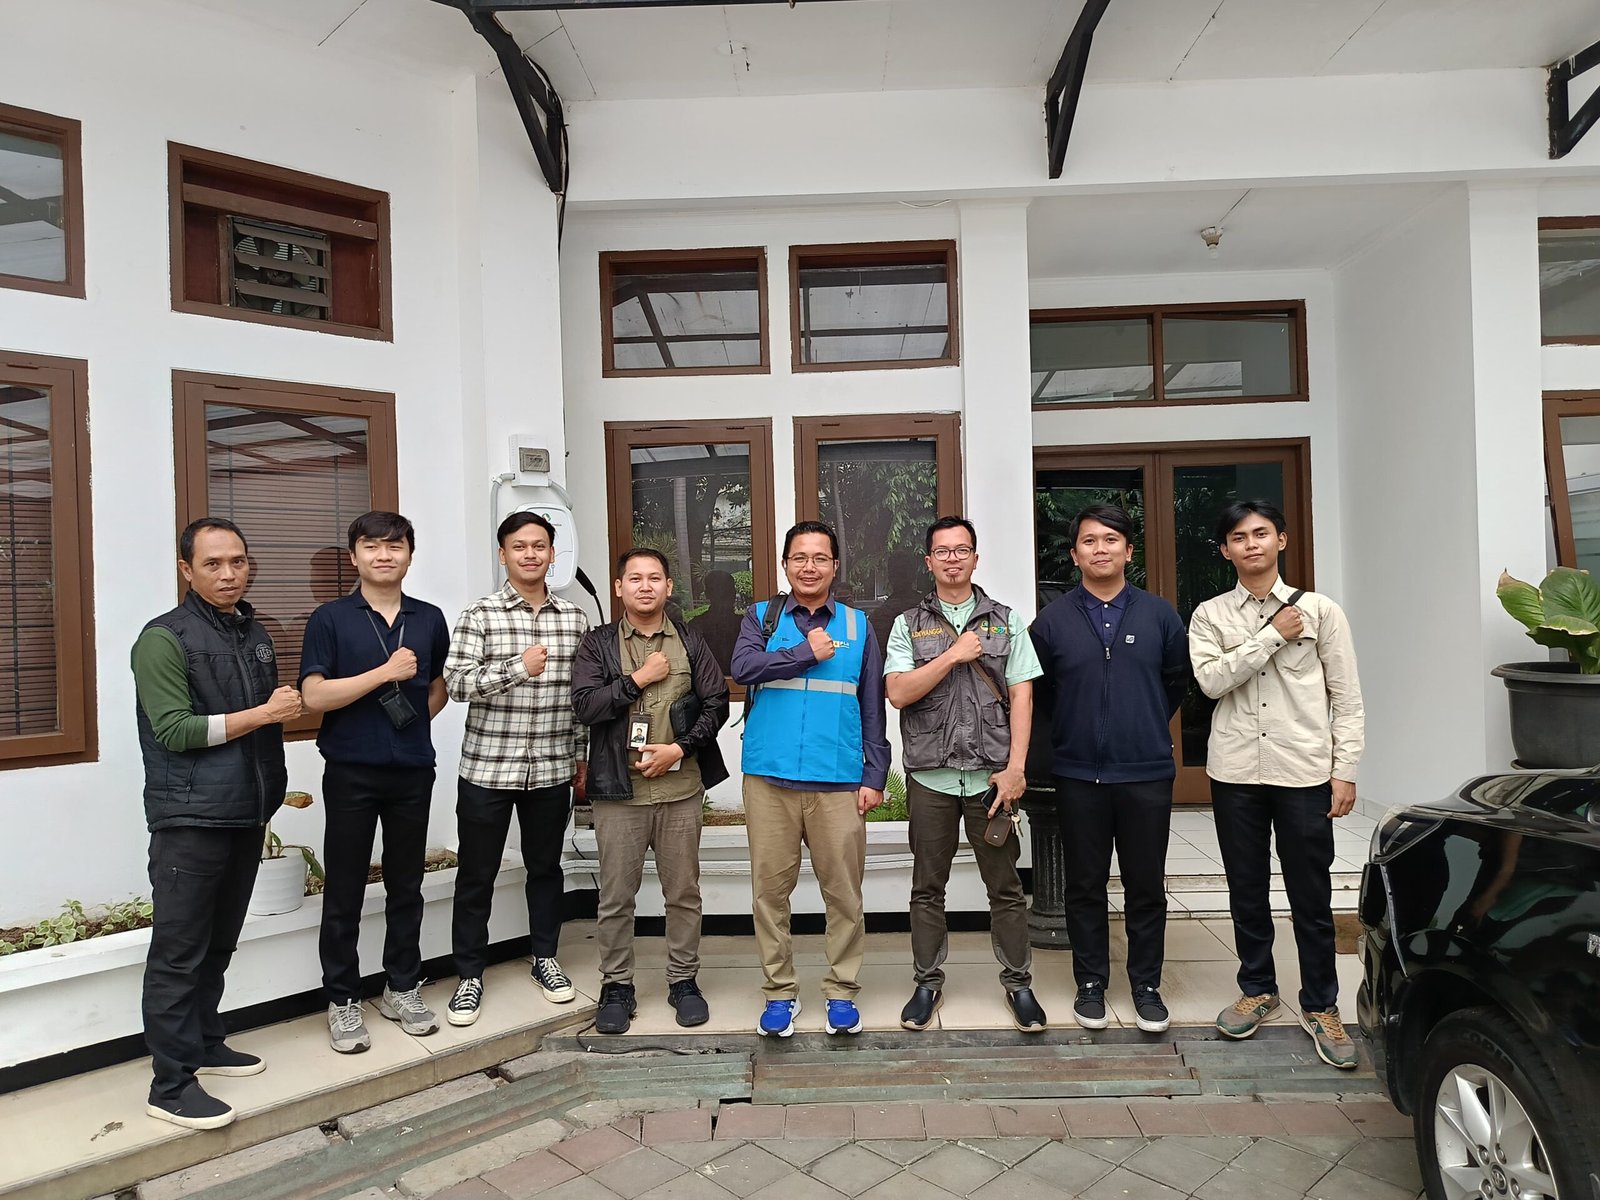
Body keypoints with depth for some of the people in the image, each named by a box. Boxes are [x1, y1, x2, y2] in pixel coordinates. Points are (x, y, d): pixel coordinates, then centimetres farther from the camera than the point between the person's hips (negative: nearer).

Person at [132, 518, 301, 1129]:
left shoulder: (255, 634, 13)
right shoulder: (164, 639, -9)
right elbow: (174, 730, -16)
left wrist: (272, 788, 13)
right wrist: (262, 715, -15)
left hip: (246, 814, 7)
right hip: (189, 819, -7)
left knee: (219, 943, 17)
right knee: (179, 952, 0)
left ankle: (204, 1044, 31)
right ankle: (171, 1084, 9)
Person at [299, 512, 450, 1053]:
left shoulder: (429, 619, 7)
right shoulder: (330, 618, -4)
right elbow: (314, 695, -12)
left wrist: (417, 720, 4)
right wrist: (386, 672, -18)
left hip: (413, 770, 3)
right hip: (351, 771, -3)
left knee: (406, 886, 13)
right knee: (344, 892, 7)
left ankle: (402, 988, 28)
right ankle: (342, 1000, 21)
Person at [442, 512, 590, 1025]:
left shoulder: (574, 618, 4)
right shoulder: (480, 615, -5)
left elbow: (583, 691, 9)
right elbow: (456, 682, -12)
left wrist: (584, 754, 10)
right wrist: (519, 667, -21)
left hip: (552, 770, 3)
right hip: (487, 768, -2)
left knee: (546, 867, 16)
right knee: (476, 875, 8)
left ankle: (545, 958, 34)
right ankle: (470, 975, 24)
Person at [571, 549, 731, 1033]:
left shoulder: (689, 641, 6)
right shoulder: (598, 643, 3)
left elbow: (716, 703, 1)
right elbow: (584, 705, -9)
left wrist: (680, 748, -10)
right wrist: (639, 679, -12)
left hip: (680, 787, 1)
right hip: (619, 790, -1)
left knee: (683, 891, 10)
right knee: (616, 895, 7)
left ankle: (684, 980, 26)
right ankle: (616, 986, 23)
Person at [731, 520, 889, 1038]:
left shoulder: (857, 625, 11)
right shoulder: (761, 617, 9)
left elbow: (873, 708, 9)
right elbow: (743, 667, -11)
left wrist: (875, 776, 3)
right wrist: (809, 653, -7)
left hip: (838, 782, 0)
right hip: (769, 778, 0)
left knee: (843, 890, 4)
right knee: (770, 889, 6)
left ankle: (842, 990, 21)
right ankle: (779, 991, 22)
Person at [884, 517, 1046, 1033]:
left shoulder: (1005, 621, 7)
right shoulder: (908, 625, 7)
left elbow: (1021, 696, 2)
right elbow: (898, 693, -6)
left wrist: (1015, 768, -6)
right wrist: (953, 655, -11)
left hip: (990, 773, 0)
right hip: (930, 775, 0)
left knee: (1005, 886, 7)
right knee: (927, 886, 10)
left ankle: (1018, 983, 23)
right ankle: (927, 983, 24)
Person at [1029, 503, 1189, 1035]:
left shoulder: (1158, 614, 2)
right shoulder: (1052, 619, 0)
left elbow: (1177, 681, 13)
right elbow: (1037, 690, 7)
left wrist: (1145, 727, 14)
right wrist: (1073, 733, 8)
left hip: (1147, 773, 1)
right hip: (1079, 776, 0)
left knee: (1146, 885, 9)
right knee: (1085, 885, 10)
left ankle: (1146, 985, 25)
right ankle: (1090, 984, 24)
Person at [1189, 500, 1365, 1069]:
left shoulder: (1321, 610, 1)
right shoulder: (1210, 615, 4)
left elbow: (1347, 697, 1)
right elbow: (1211, 680, -12)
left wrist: (1346, 771, -4)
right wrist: (1273, 635, -13)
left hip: (1305, 771, -1)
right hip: (1235, 772, 1)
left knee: (1311, 895, 6)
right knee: (1246, 889, 13)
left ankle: (1320, 1006, 23)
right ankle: (1257, 989, 30)